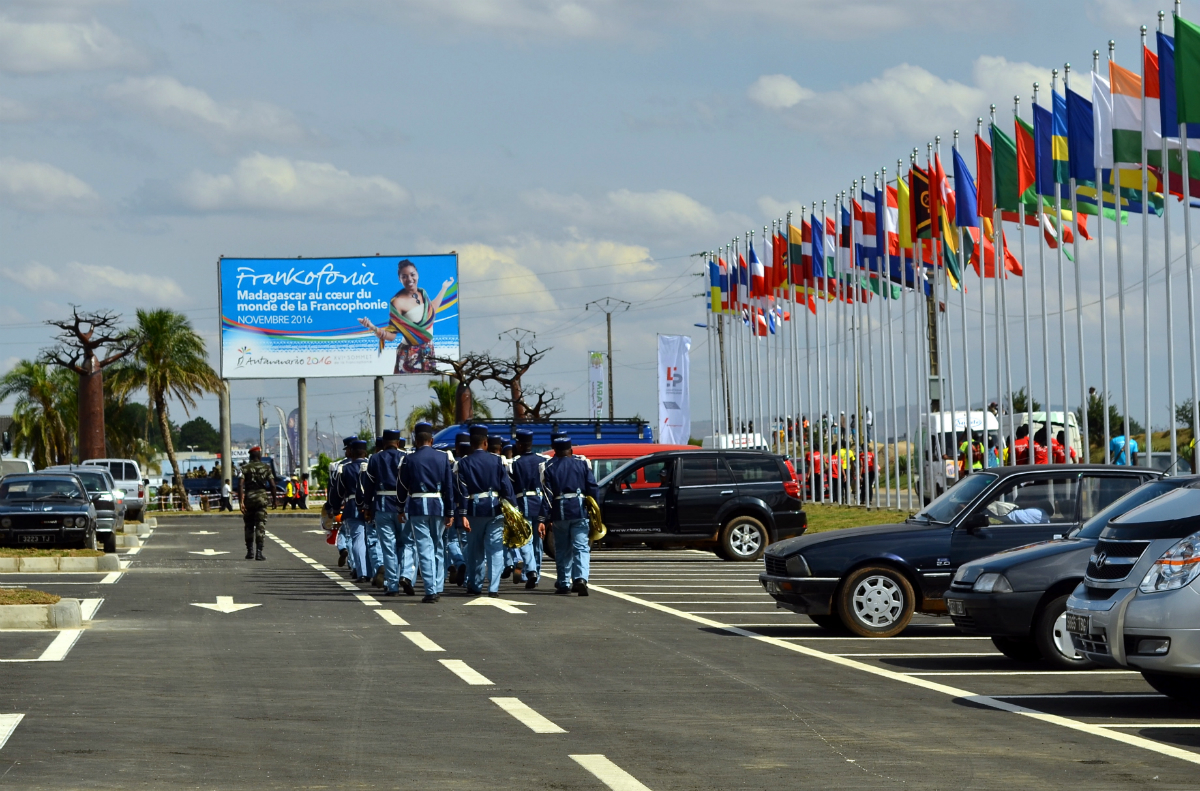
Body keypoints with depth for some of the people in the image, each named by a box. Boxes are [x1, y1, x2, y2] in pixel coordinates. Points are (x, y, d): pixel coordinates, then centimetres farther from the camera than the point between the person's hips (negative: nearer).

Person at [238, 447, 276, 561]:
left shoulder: (245, 468, 1)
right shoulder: (266, 468, 3)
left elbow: (240, 484, -10)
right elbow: (272, 485, -2)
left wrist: (241, 501, -13)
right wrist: (274, 500, 9)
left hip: (248, 497, 1)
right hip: (262, 498, -1)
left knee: (249, 526, 14)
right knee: (260, 526, -2)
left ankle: (250, 551, 16)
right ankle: (259, 552, -11)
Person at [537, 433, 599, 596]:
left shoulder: (549, 467, -1)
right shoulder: (582, 464, 2)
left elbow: (546, 495, -6)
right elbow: (593, 489, 0)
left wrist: (542, 519, -6)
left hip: (560, 513, 0)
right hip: (580, 512, 0)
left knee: (562, 549, 14)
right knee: (581, 547, -3)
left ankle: (564, 583, 19)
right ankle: (581, 578, -24)